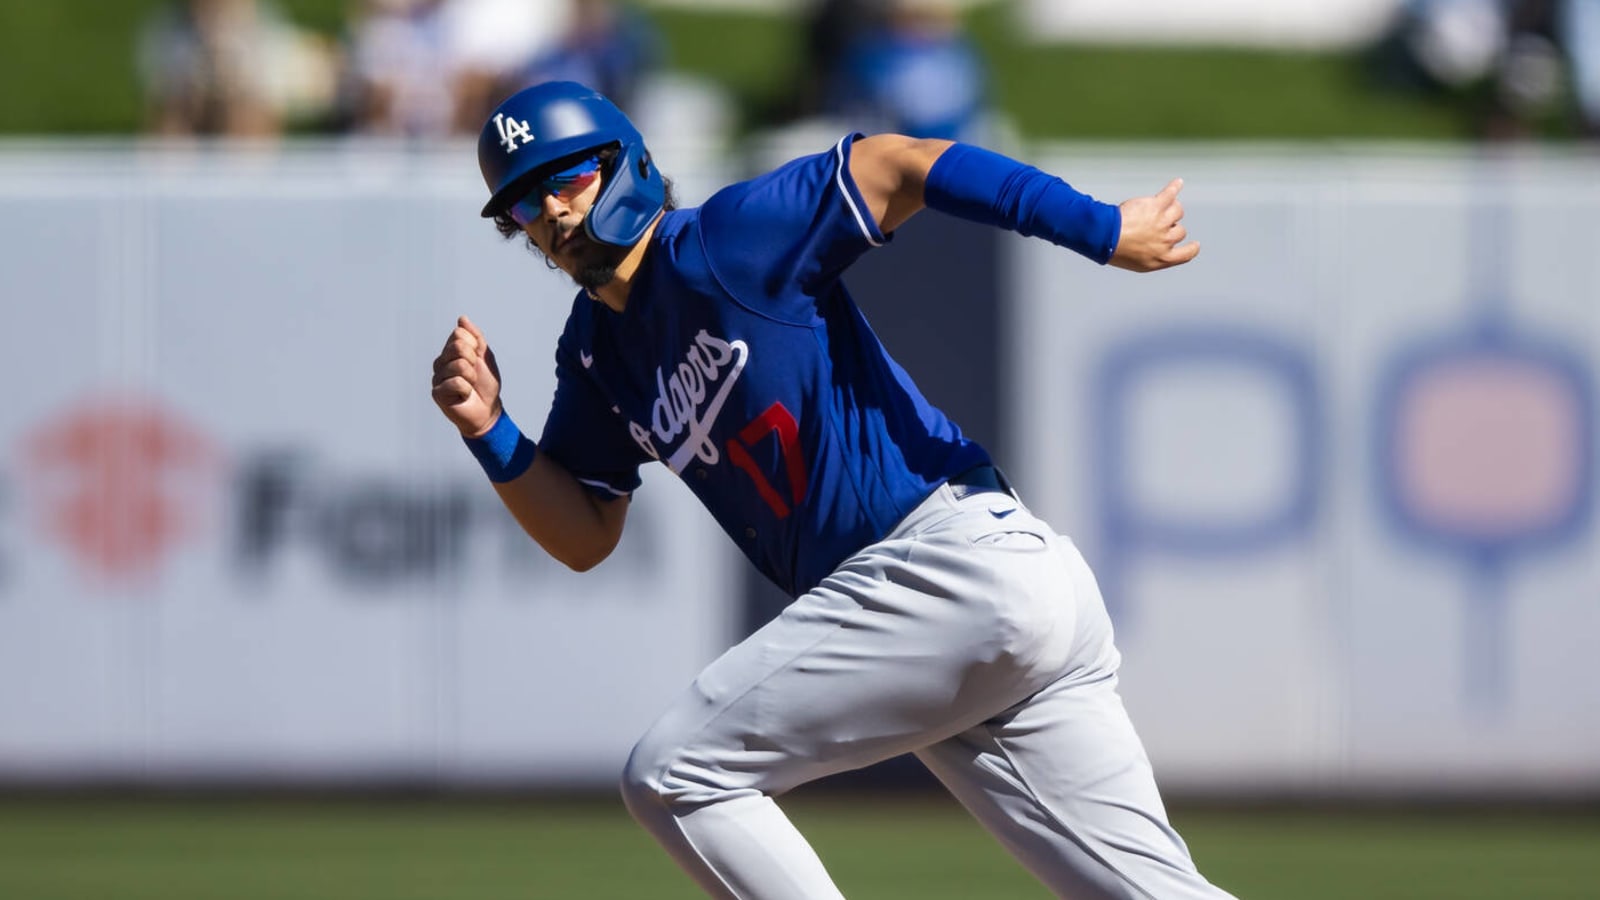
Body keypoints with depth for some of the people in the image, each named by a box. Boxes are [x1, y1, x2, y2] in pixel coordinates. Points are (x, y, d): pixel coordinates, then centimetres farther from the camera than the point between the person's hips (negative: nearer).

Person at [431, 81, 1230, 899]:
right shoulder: (593, 352, 16)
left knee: (674, 776, -7)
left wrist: (1107, 232, -21)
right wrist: (489, 432, 4)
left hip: (952, 564, -9)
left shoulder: (720, 247, -8)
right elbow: (585, 538, 20)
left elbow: (898, 165, -15)